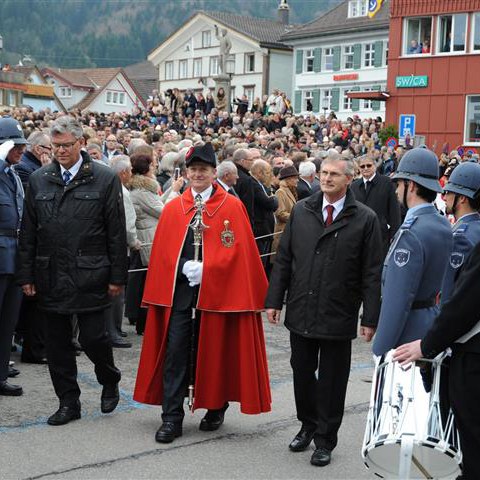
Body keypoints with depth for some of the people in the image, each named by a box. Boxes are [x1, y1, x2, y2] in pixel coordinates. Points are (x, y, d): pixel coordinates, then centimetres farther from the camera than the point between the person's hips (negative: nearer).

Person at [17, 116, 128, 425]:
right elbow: (28, 232, 9)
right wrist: (27, 275, 4)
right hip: (51, 276, 4)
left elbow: (117, 233, -3)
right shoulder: (39, 179, 7)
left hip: (90, 277, -3)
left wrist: (117, 276, -5)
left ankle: (110, 382, 28)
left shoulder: (105, 179, -2)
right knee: (57, 343, 9)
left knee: (93, 337, -1)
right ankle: (68, 402, 22)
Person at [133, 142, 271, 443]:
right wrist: (186, 267, -10)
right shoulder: (173, 208, 8)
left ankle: (216, 408, 26)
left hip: (216, 290, -2)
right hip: (179, 290, 2)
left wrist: (204, 270, -14)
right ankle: (172, 418, 2)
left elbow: (240, 249, -6)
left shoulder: (232, 207, 0)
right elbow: (163, 250, 6)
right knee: (175, 352, -2)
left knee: (213, 351, 8)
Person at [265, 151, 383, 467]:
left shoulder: (365, 219, -6)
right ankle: (308, 426, 36)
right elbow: (284, 259, 7)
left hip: (338, 316, -3)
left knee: (332, 380, 9)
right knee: (302, 373, 15)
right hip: (301, 312, 3)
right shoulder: (301, 211, 4)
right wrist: (274, 299, 4)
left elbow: (372, 273, -6)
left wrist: (370, 318, -8)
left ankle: (325, 440, 24)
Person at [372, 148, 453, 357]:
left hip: (406, 332, -9)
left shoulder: (410, 234, -22)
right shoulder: (444, 225, 6)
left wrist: (381, 349, -19)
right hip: (432, 322, 9)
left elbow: (398, 301, -23)